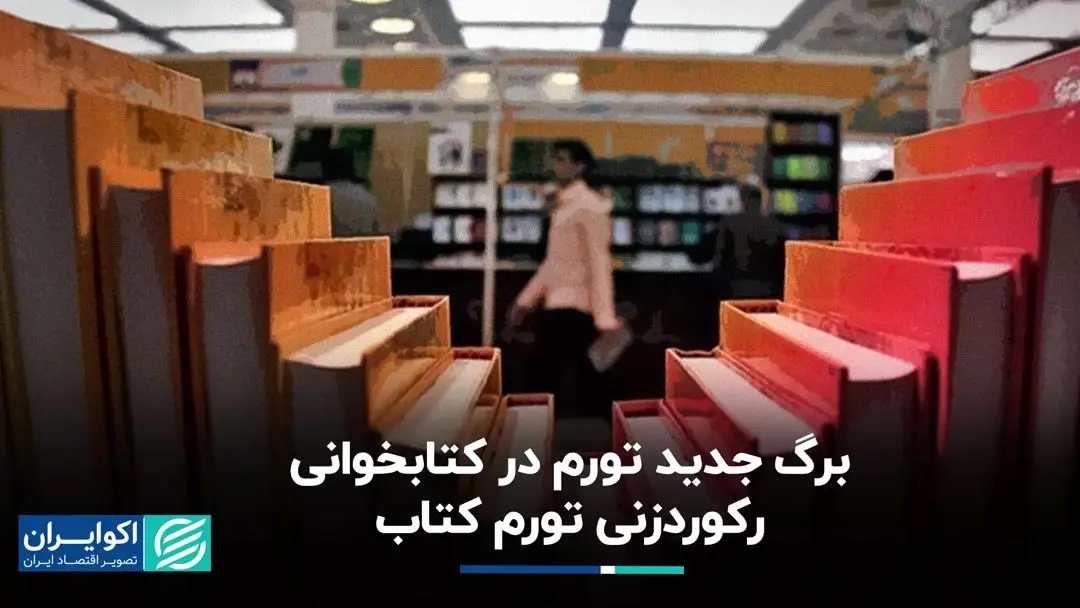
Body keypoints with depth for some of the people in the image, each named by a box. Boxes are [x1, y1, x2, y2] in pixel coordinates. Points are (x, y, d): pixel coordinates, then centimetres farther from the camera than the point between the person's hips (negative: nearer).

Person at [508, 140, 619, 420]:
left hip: (574, 308, -9)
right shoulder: (563, 205, 17)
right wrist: (525, 300, 23)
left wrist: (605, 320, -24)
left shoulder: (589, 206, -12)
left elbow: (599, 263, -19)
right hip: (557, 305, 9)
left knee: (543, 375, -6)